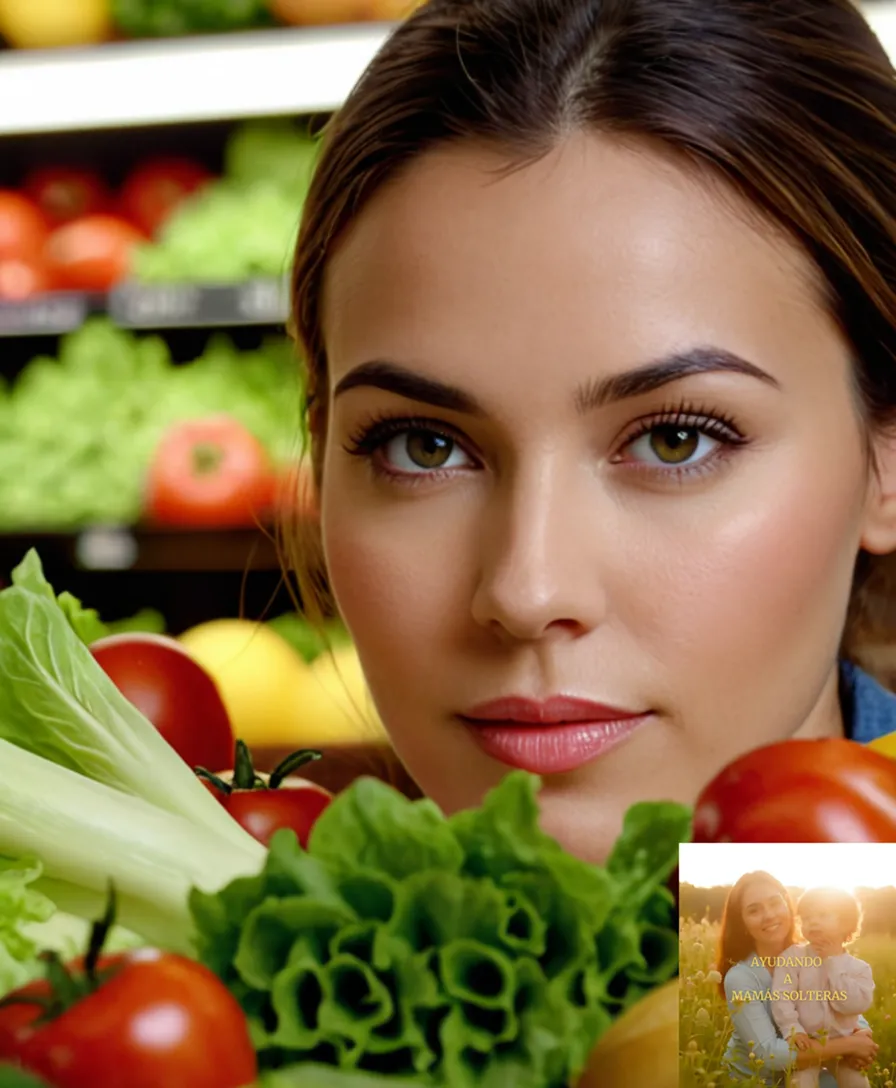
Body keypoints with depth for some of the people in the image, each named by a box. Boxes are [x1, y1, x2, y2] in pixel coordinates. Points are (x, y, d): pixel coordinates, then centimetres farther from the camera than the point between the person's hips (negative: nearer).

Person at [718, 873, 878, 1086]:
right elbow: (767, 1054, -28)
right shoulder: (740, 977, -20)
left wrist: (862, 1035, -22)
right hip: (752, 1081, -5)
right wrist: (846, 1045, -27)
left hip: (803, 1074, 5)